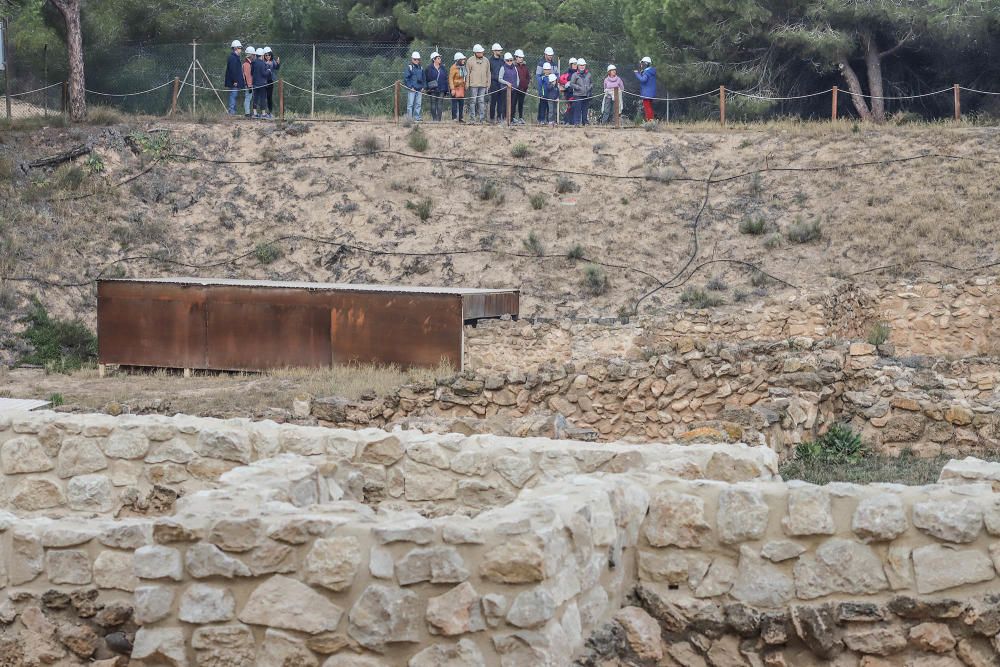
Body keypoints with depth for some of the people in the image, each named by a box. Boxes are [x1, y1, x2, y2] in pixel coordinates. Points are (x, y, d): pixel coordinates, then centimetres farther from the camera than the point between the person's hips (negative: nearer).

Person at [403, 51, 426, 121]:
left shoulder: (421, 68, 15)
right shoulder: (409, 67, -2)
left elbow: (424, 79, 21)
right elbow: (406, 78, -6)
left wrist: (423, 87, 8)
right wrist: (410, 87, -12)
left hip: (419, 89, 5)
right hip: (411, 89, -5)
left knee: (418, 104, 5)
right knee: (410, 104, -5)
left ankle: (417, 117, 9)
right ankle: (409, 117, -4)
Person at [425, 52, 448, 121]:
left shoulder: (442, 68, 11)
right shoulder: (429, 68, -1)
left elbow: (446, 79, 13)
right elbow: (427, 79, -1)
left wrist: (446, 89, 6)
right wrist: (428, 88, -7)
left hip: (441, 89, 3)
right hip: (433, 89, -3)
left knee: (439, 104, 1)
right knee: (433, 104, 1)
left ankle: (439, 119, 2)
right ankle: (434, 119, 5)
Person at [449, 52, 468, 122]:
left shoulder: (464, 68, 11)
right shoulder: (454, 68, -12)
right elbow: (450, 79, -14)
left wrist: (466, 86, 13)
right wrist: (452, 89, -19)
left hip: (462, 88, 7)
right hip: (455, 88, -7)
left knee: (462, 104, 10)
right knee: (455, 103, -4)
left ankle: (461, 117, 17)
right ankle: (454, 118, -1)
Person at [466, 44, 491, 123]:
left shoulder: (486, 61, 11)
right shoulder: (471, 61, 1)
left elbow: (488, 73, 15)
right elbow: (467, 73, 1)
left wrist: (488, 83, 10)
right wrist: (467, 83, -4)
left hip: (483, 85, 3)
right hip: (473, 84, -3)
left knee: (482, 101, 4)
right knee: (473, 101, -2)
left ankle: (482, 118, 6)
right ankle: (472, 118, 1)